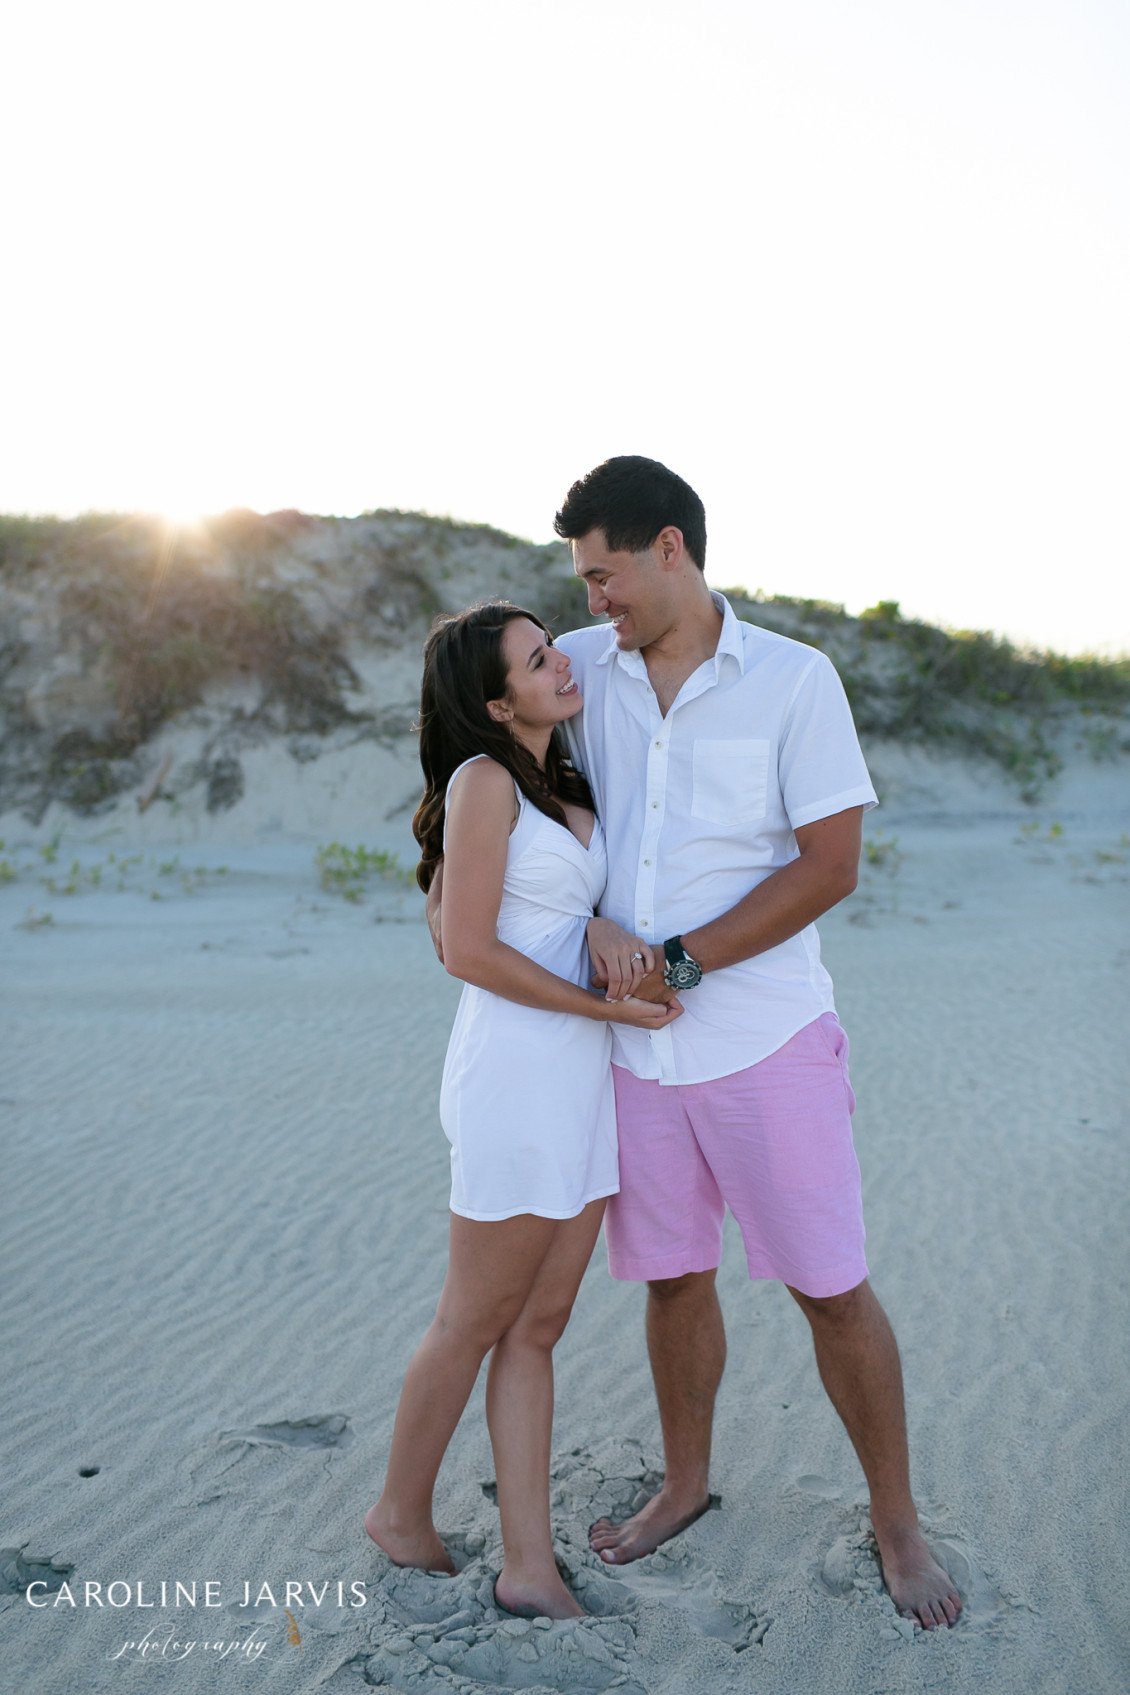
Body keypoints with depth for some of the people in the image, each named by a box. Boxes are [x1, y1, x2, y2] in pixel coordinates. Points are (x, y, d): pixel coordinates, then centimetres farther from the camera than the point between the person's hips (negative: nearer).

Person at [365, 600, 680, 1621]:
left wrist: (606, 933, -9)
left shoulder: (564, 787, 14)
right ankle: (403, 1514, 29)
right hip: (517, 1074, -8)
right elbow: (468, 951, -14)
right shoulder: (485, 779, -10)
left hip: (583, 1079, 8)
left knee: (536, 1330, 10)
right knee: (475, 1323, 8)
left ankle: (529, 1566, 19)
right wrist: (610, 1006, -13)